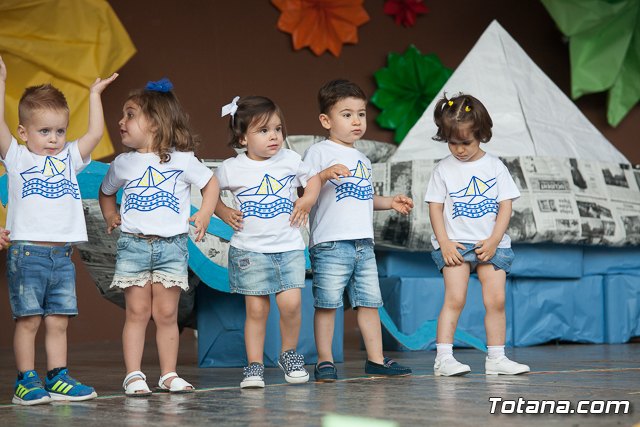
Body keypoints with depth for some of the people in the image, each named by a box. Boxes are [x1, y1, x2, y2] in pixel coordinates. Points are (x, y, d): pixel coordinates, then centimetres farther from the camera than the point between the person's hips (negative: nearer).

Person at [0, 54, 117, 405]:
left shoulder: (68, 159, 14)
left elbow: (95, 133, 10)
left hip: (62, 255, 5)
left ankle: (57, 380, 14)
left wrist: (94, 94, 15)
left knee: (58, 322, 8)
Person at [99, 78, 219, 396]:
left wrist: (204, 215, 1)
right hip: (133, 245, 1)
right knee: (137, 312, -1)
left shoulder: (182, 160, 1)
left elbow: (210, 183, 12)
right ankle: (133, 375, 2)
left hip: (172, 246, -1)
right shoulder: (123, 163, 8)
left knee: (166, 313, 3)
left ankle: (169, 375, 10)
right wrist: (110, 215, 9)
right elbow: (106, 192, 25)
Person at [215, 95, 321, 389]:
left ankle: (289, 354, 14)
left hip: (289, 247, 1)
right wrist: (224, 213, -3)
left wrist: (307, 200, 1)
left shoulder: (289, 160, 2)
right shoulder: (230, 169, -4)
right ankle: (254, 365, 10)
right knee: (256, 309, 0)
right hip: (249, 251, -1)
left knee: (291, 303, -9)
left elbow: (313, 178, 18)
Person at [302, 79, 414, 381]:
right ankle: (325, 361, 4)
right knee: (327, 303, -4)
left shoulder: (362, 159, 22)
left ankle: (376, 360, 15)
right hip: (330, 243, -7)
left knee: (369, 301, 9)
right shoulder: (319, 152, -3)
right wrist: (325, 174, -26)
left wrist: (390, 203, 17)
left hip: (364, 243, 7)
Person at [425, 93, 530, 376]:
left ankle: (496, 358, 8)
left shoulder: (495, 167, 5)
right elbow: (435, 207, 2)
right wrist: (444, 243, -9)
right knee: (454, 299, -11)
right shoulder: (443, 169, 3)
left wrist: (493, 241, -8)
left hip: (491, 244, 2)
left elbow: (505, 206, 3)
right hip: (455, 245, -2)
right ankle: (443, 358, -10)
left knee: (496, 300, -2)